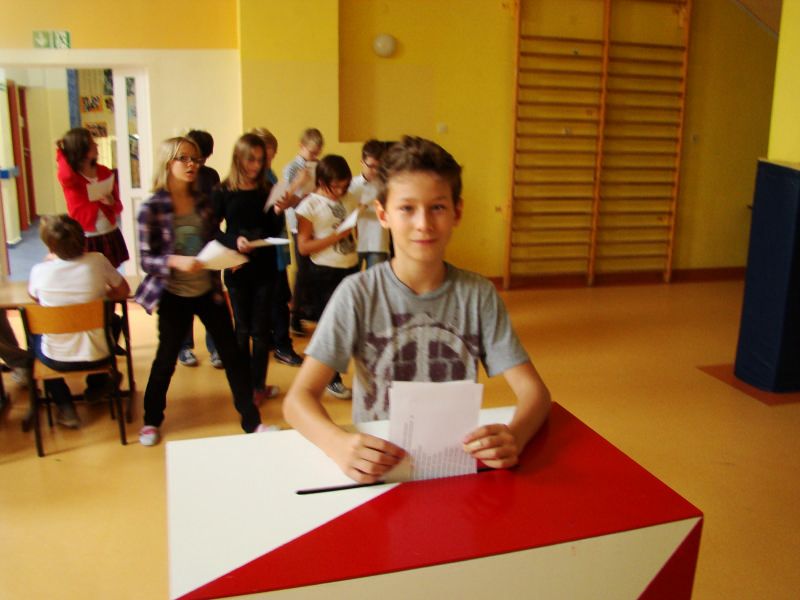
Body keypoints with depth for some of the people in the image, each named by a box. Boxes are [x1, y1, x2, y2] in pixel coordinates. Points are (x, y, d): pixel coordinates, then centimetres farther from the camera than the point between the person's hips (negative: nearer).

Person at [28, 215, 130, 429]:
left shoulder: (40, 271, -14)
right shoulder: (97, 261, -15)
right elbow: (123, 291, 1)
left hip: (56, 359, 0)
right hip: (97, 355, 1)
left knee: (35, 335, 35)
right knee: (114, 321, 32)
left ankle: (65, 407, 28)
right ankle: (96, 385, 40)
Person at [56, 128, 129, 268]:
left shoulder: (105, 172, 3)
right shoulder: (69, 178, -9)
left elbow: (118, 206, 10)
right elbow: (66, 175, -37)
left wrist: (112, 203, -15)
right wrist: (61, 150, -17)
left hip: (110, 237, 4)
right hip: (86, 240, -4)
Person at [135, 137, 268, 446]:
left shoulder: (203, 203, 2)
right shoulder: (152, 208, -10)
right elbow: (146, 259, -11)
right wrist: (176, 261, -29)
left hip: (208, 291, 3)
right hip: (173, 296, -3)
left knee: (232, 353, 4)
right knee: (166, 358, 11)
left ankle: (251, 419, 17)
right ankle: (152, 420, 34)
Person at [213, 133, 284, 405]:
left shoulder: (268, 190, 2)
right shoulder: (223, 192, -3)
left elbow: (275, 231, 2)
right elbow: (212, 230, -5)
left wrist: (279, 211, -16)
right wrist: (234, 241, -21)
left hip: (265, 268, 1)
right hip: (237, 270, -1)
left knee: (261, 330, 5)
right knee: (243, 329, 8)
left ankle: (258, 386, 16)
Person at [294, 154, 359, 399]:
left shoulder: (349, 200, 6)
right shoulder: (309, 205, -8)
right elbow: (303, 247, -12)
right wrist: (336, 236, -19)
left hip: (350, 269, 4)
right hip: (325, 273, -4)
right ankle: (332, 379, 21)